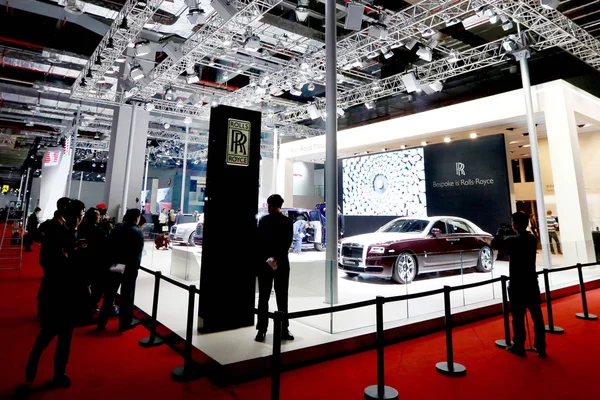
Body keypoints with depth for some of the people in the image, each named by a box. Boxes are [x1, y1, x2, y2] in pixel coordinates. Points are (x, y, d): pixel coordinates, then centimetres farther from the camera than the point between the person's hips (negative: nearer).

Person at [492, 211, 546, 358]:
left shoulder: (513, 240, -17)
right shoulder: (532, 239, 3)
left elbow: (495, 245, -9)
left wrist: (499, 234, 7)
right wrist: (505, 235, 15)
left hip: (517, 284, -6)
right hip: (532, 283, 6)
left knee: (518, 317, 4)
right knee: (537, 316, 11)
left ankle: (519, 347, 15)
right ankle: (541, 347, 20)